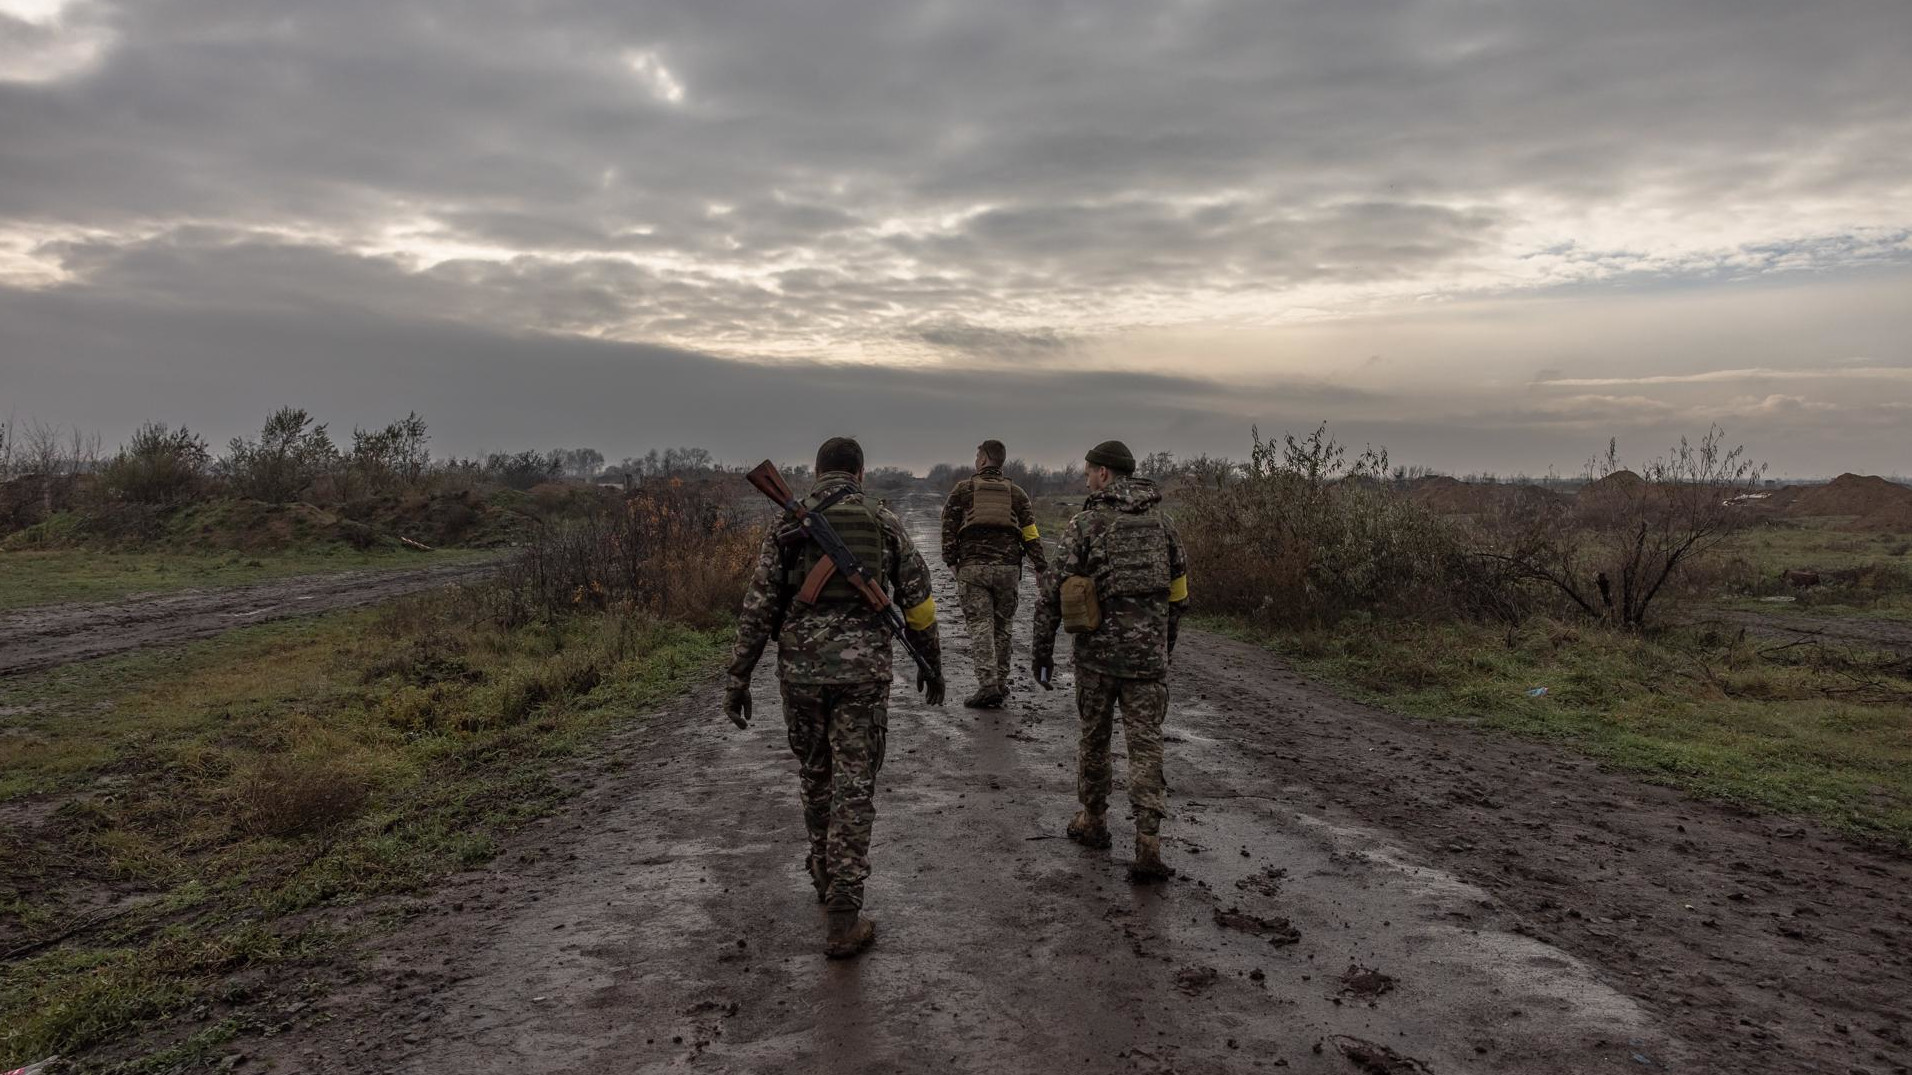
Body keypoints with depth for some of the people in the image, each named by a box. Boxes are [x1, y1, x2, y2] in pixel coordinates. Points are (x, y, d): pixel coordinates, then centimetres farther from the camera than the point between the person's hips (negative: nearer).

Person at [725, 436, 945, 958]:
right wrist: (931, 663, 18)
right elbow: (918, 601, 6)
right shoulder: (885, 524, 3)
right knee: (854, 789, 2)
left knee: (816, 777, 21)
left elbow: (757, 607, -1)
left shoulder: (788, 525, 3)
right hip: (863, 670, -1)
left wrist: (738, 678, 4)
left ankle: (827, 878, 40)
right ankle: (842, 919, 1)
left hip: (801, 669, 2)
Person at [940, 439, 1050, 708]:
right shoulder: (1016, 492, 13)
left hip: (973, 567, -2)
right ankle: (1001, 684, 16)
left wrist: (952, 562, 9)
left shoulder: (962, 489, 8)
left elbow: (949, 530, 3)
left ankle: (988, 684, -14)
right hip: (1008, 568, 2)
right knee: (1001, 628, 12)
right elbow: (1031, 534, 7)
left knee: (980, 626, -2)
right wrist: (1042, 568, 9)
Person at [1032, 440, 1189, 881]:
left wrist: (1043, 649, 0)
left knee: (1093, 737, 16)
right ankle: (1148, 845, -3)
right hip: (1148, 652, 2)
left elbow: (1055, 592, -7)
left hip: (1097, 650, -2)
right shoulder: (1162, 522, 7)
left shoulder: (1084, 523, -5)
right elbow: (1178, 593, 13)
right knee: (1145, 746, 4)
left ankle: (1093, 822, 30)